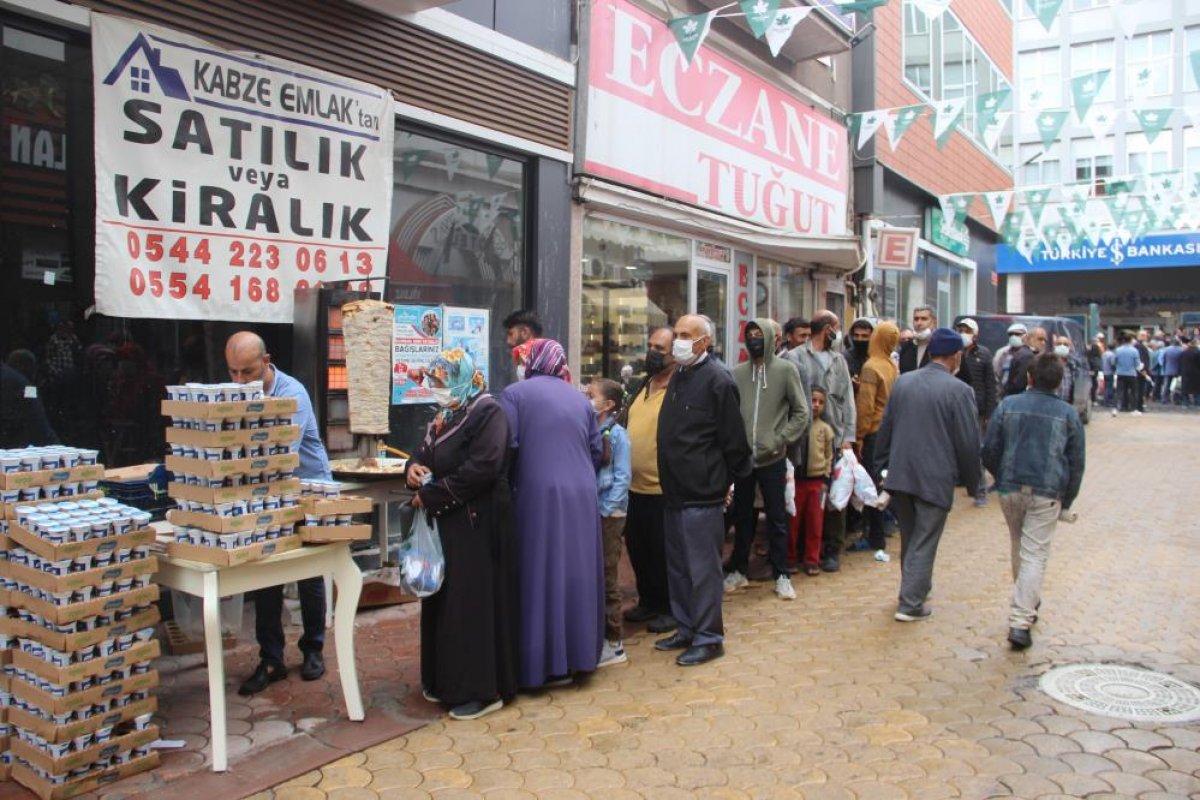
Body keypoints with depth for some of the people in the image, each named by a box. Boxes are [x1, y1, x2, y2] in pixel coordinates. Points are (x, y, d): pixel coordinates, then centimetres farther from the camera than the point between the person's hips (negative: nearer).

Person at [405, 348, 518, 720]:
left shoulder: (487, 412, -14)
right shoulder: (445, 415, 13)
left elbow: (481, 468, -24)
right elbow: (425, 453, 20)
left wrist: (431, 496, -18)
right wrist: (414, 467, -5)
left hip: (476, 524, -9)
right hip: (446, 522, 9)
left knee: (473, 601, -3)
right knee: (443, 601, 13)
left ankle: (483, 689, 8)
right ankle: (446, 680, 27)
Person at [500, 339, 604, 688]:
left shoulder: (514, 393, -2)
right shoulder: (579, 398, 12)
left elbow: (507, 447, -11)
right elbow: (597, 449, 10)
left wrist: (506, 487, 4)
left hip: (537, 498, -4)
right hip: (582, 499, 4)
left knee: (541, 574, 3)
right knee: (575, 571, 13)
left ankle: (546, 663, 8)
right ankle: (578, 652, 21)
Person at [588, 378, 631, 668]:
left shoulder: (617, 434, -8)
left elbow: (622, 478, -10)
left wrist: (606, 510, -15)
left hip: (608, 514, -5)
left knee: (606, 579, 2)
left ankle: (614, 644, 13)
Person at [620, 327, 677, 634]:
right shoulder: (642, 388, 12)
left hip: (663, 489, -8)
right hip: (635, 486, 8)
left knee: (663, 552, 5)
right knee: (636, 547, 17)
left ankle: (671, 609, 21)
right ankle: (648, 602, 34)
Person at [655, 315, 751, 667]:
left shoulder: (717, 380, -14)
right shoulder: (678, 376, 13)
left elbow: (733, 438, -13)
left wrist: (727, 479, -5)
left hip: (702, 493, -9)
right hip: (675, 491, 9)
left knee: (702, 568, 0)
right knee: (677, 565, 17)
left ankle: (708, 638, 12)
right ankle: (686, 628, 30)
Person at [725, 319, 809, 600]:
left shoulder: (785, 370, -3)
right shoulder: (737, 373, 3)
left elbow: (801, 413, -1)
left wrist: (781, 441, -9)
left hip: (772, 459, -2)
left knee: (777, 518, 6)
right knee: (742, 517, 13)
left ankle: (781, 575, 18)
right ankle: (739, 570, 27)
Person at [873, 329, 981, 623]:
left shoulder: (902, 382, 4)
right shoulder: (959, 391, -11)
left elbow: (885, 429, 9)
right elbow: (968, 442, -9)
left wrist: (883, 466, 18)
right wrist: (972, 481, 4)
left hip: (900, 474, 5)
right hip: (936, 479, -5)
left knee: (909, 538, 20)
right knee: (924, 542, 3)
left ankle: (916, 589, 35)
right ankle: (910, 604, 5)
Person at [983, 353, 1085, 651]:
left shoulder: (1008, 405, 1)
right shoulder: (1068, 414, 2)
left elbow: (990, 451, 2)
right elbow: (1076, 462, 6)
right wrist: (1067, 500, 16)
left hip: (1010, 489, 2)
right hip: (1047, 494, -2)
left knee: (1019, 548, 20)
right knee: (1035, 554, -2)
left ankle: (1029, 604, 37)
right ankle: (1020, 622, -9)